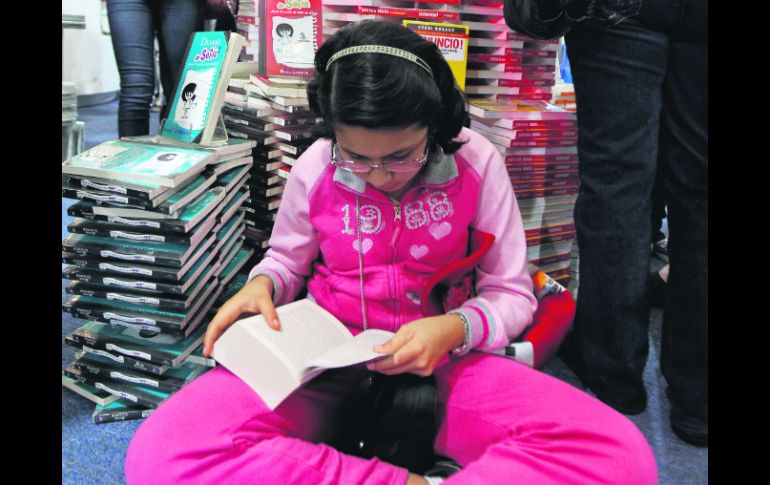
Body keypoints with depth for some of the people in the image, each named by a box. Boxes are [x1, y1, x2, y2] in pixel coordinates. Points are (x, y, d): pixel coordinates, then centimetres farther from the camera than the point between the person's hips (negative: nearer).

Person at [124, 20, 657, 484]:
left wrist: (454, 330, -23)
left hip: (440, 360, 0)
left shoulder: (476, 164, -8)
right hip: (329, 360, 1)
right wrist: (262, 286, -10)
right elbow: (286, 260, 15)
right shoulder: (315, 169, -5)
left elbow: (512, 293, -1)